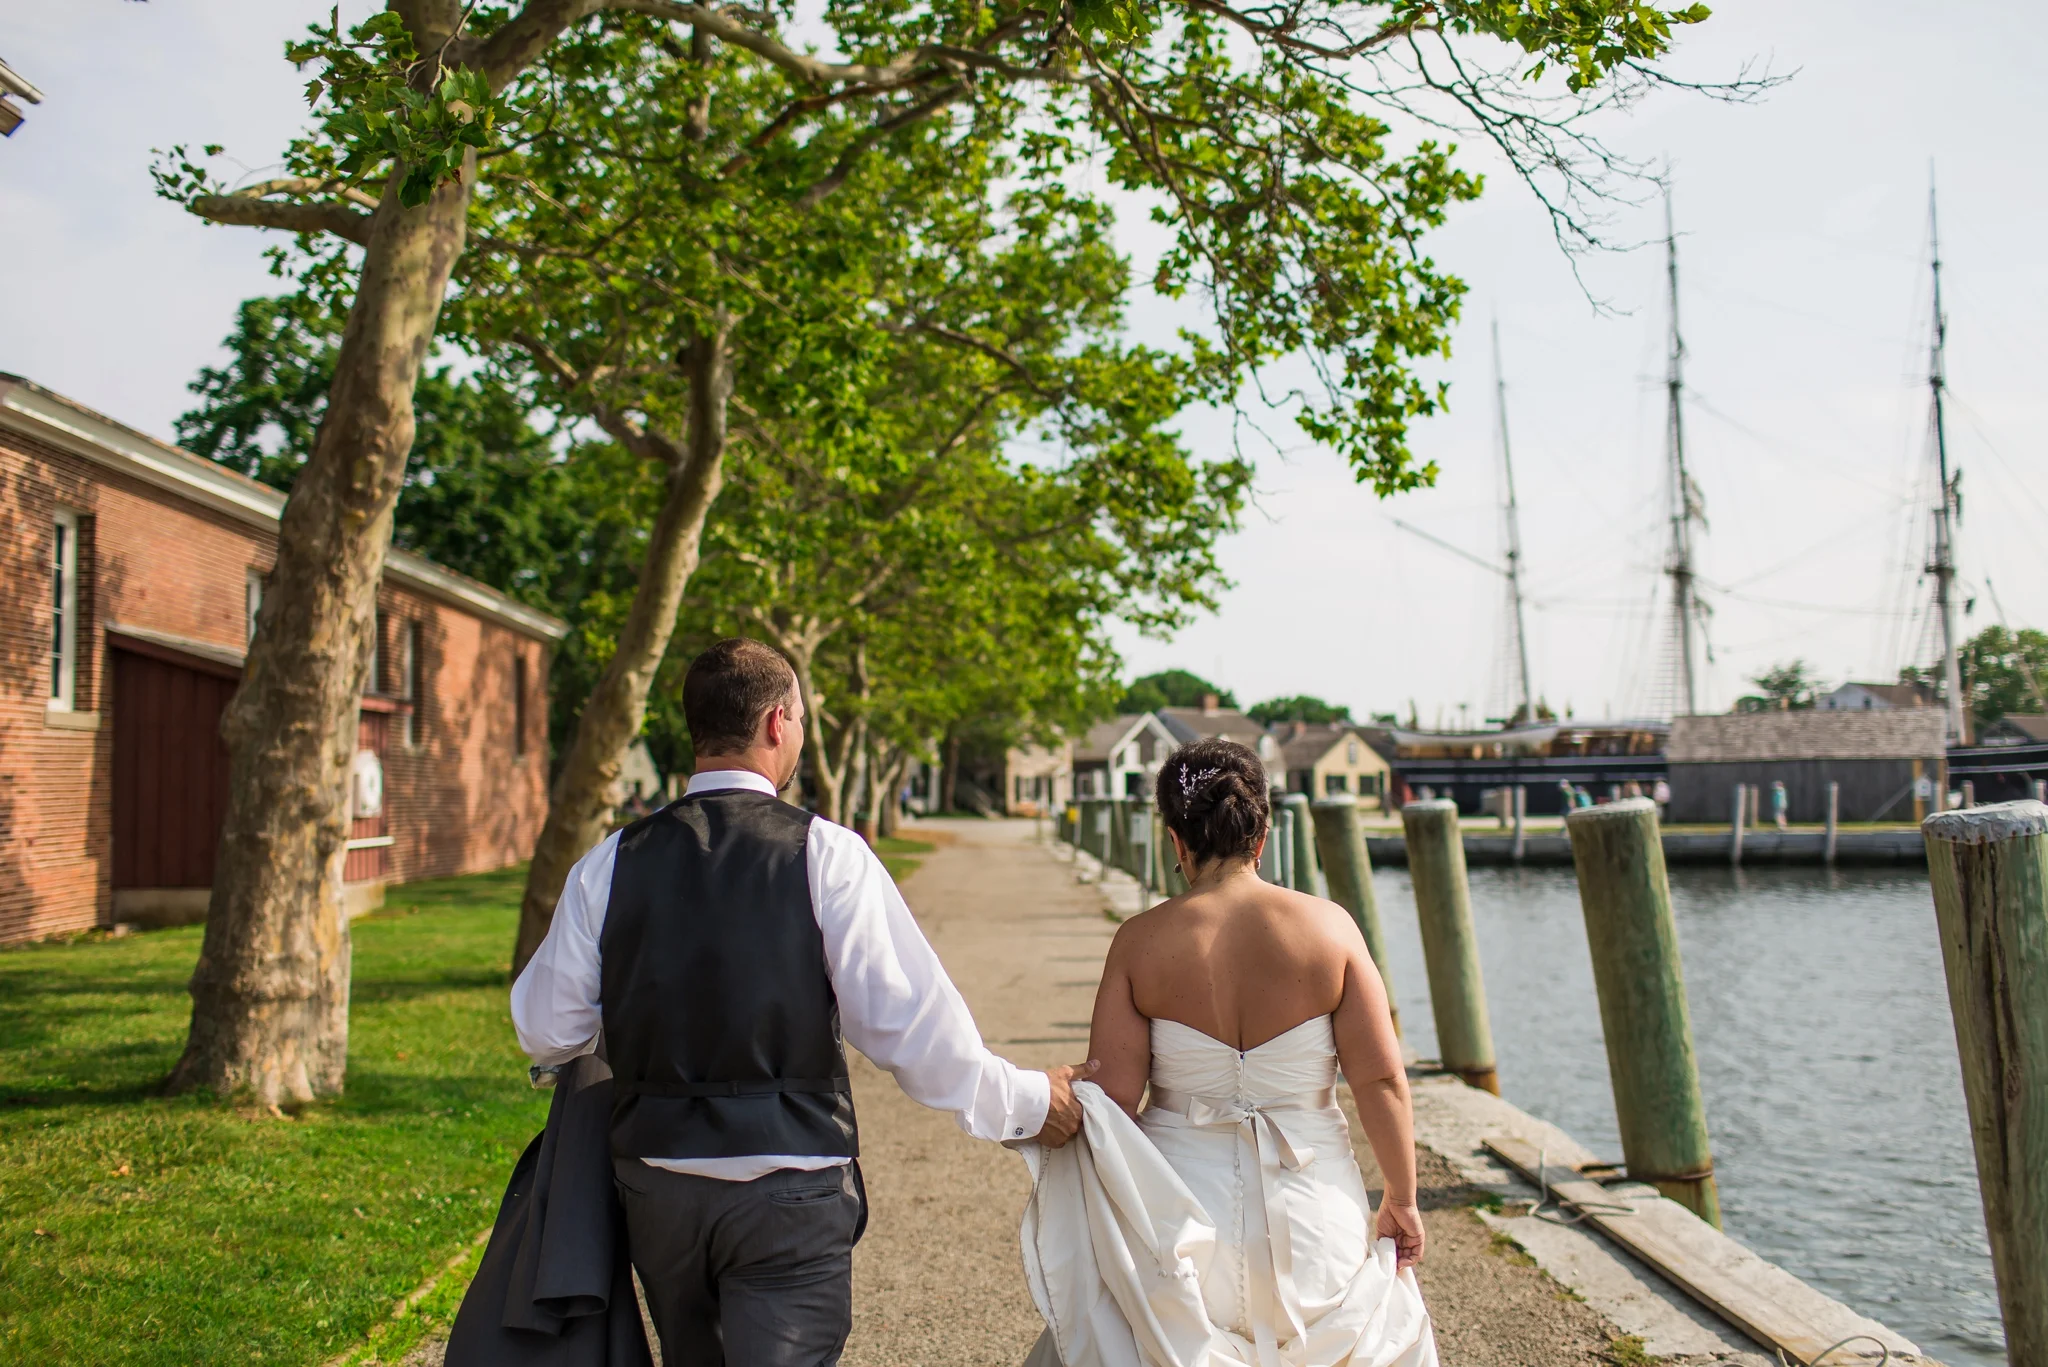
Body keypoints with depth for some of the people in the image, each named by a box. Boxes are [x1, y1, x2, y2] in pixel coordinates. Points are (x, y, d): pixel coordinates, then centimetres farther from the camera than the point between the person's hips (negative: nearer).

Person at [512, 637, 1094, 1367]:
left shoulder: (611, 863, 0)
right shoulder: (825, 854, -10)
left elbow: (547, 1031, 5)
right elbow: (910, 1022, -13)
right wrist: (1029, 1102, 1)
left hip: (656, 1183, 4)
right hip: (790, 1195, -4)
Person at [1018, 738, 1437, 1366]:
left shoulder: (1139, 941, -7)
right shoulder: (1328, 927, -7)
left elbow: (1111, 1098, -9)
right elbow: (1382, 1082, -7)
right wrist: (1402, 1201, 5)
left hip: (1176, 1210, 0)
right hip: (1309, 1212, 0)